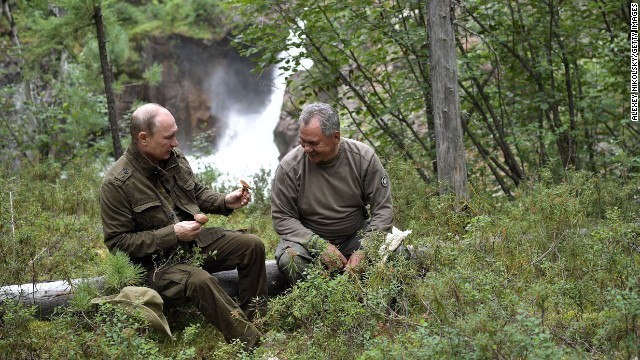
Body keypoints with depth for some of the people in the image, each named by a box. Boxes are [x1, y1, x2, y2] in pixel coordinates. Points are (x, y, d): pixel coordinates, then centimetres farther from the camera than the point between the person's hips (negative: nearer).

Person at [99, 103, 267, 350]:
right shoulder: (116, 184, -19)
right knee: (200, 281, -34)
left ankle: (254, 320, 5)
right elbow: (117, 242, -18)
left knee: (253, 245, -4)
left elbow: (198, 193, 18)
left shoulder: (174, 157, 1)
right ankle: (253, 343, -25)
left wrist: (226, 202, -3)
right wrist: (172, 234, -23)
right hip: (157, 261, -7)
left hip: (197, 241, 7)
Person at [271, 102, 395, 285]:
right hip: (309, 238, -1)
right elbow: (282, 217, -10)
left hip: (356, 235, 2)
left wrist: (364, 251, -21)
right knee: (289, 257, -34)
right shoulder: (289, 167, -16)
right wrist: (320, 246, -23)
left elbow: (383, 209, -8)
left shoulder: (364, 157, -12)